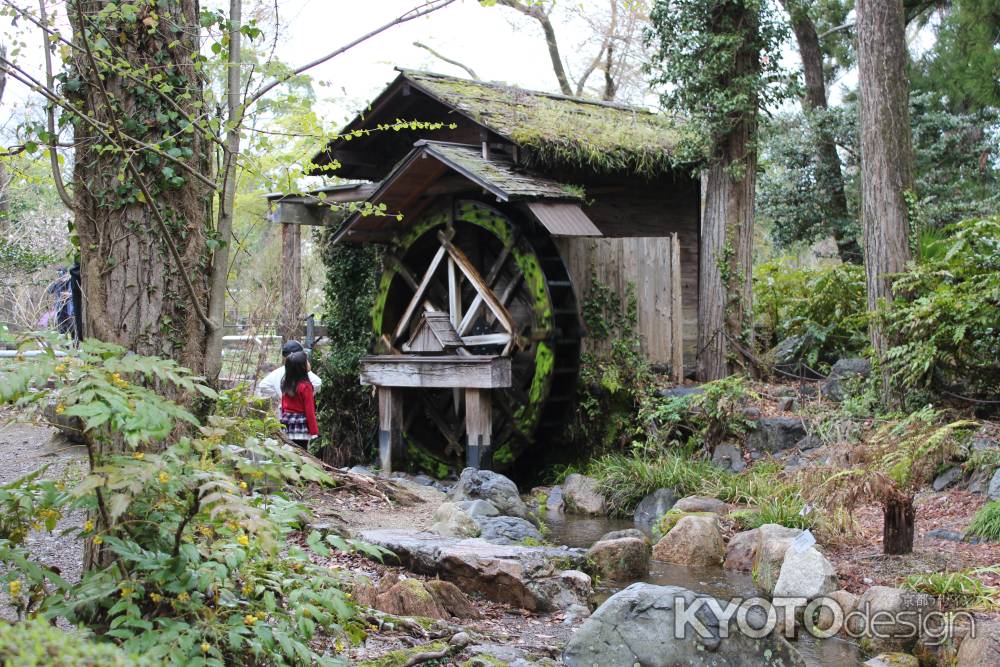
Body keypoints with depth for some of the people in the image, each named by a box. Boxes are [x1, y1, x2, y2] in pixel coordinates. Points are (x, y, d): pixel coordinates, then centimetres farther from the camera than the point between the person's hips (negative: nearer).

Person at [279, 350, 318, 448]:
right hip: (301, 426, -6)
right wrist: (314, 431, -9)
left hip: (287, 424, 7)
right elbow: (309, 410, -13)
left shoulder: (286, 384, 4)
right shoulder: (305, 386, -15)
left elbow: (283, 406, 11)